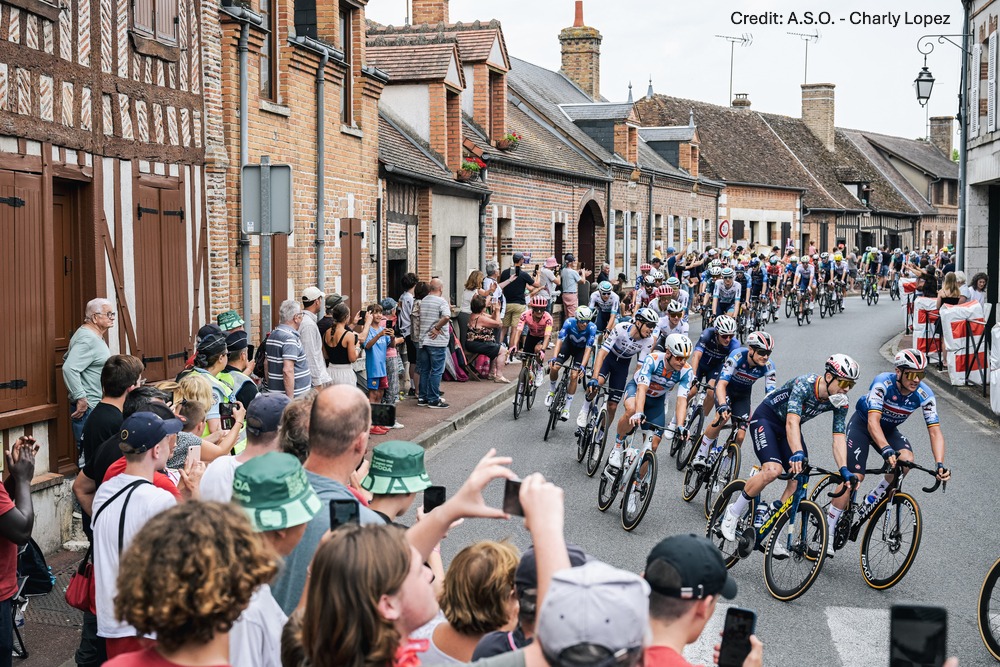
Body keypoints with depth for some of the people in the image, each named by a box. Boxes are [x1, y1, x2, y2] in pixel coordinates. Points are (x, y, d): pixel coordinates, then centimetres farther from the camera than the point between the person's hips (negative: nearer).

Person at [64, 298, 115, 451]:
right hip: (88, 408, -10)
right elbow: (69, 368, -26)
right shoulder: (88, 338, -16)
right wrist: (81, 398, -23)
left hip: (96, 405, 10)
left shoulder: (94, 336, 16)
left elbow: (68, 358, 27)